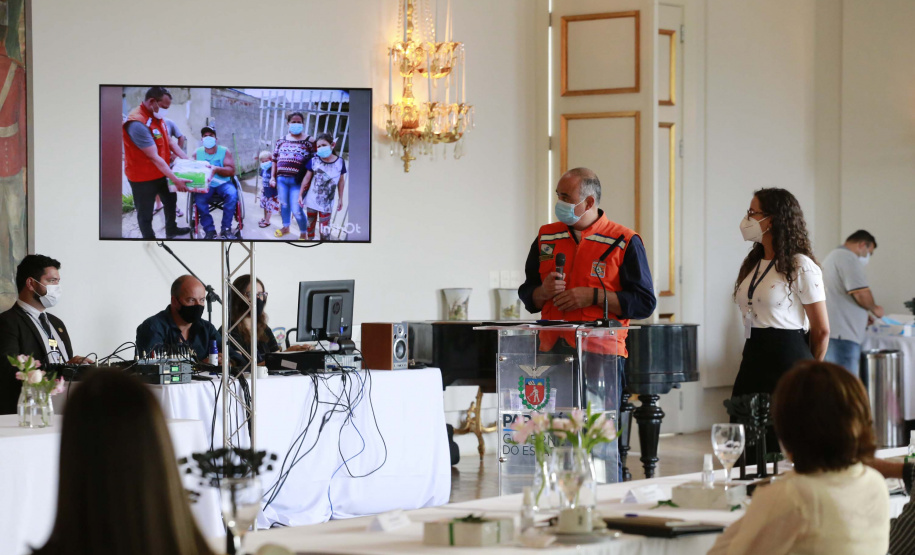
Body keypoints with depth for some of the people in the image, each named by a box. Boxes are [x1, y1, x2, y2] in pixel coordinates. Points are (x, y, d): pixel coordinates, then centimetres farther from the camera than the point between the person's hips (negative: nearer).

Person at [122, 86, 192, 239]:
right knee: (146, 213, 4)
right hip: (143, 177, -10)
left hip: (161, 173, 10)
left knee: (170, 200, 27)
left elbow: (169, 142, 10)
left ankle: (171, 230, 48)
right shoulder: (137, 123, -31)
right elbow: (154, 157, -32)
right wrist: (175, 179, -32)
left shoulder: (158, 117, 0)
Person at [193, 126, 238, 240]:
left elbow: (231, 171, -8)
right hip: (205, 184, 1)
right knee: (199, 198, -32)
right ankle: (210, 231, -21)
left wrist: (217, 169, -26)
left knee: (232, 194, -33)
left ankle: (226, 229, -22)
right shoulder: (197, 153, 5)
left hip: (223, 183, -1)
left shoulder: (224, 151, 0)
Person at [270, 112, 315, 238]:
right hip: (281, 179, 5)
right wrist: (272, 177, 9)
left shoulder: (309, 141, -2)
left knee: (296, 210, -8)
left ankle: (303, 233, 11)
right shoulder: (281, 141, 11)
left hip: (298, 181, -4)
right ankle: (285, 227, 37)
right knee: (284, 205, 17)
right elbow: (275, 160, 15)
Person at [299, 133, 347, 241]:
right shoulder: (314, 160, -9)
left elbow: (341, 181, 2)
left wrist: (340, 199, 6)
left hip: (327, 202, -1)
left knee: (324, 229, -4)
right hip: (312, 200, 1)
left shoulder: (340, 162, -8)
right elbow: (307, 178, -1)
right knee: (310, 224, 16)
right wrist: (300, 195, 2)